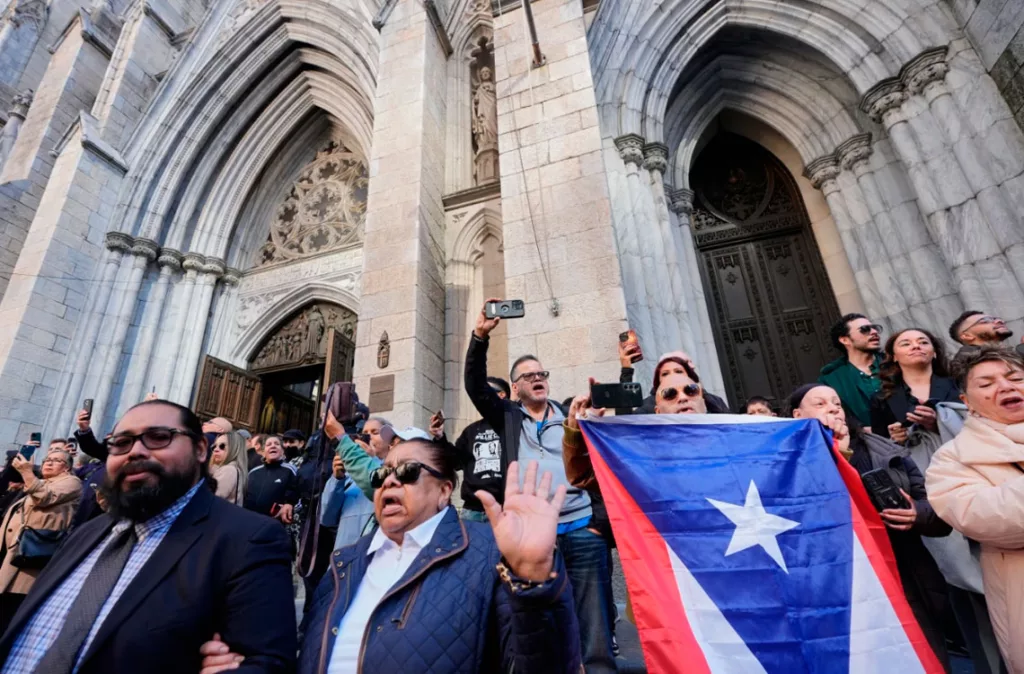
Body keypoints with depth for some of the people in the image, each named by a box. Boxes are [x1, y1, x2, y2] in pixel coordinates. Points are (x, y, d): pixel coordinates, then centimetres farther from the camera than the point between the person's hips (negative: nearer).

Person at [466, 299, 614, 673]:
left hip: (581, 530, 1)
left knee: (593, 623, 6)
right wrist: (480, 335, -10)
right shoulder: (507, 418, 9)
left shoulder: (572, 417, 13)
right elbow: (475, 385, -2)